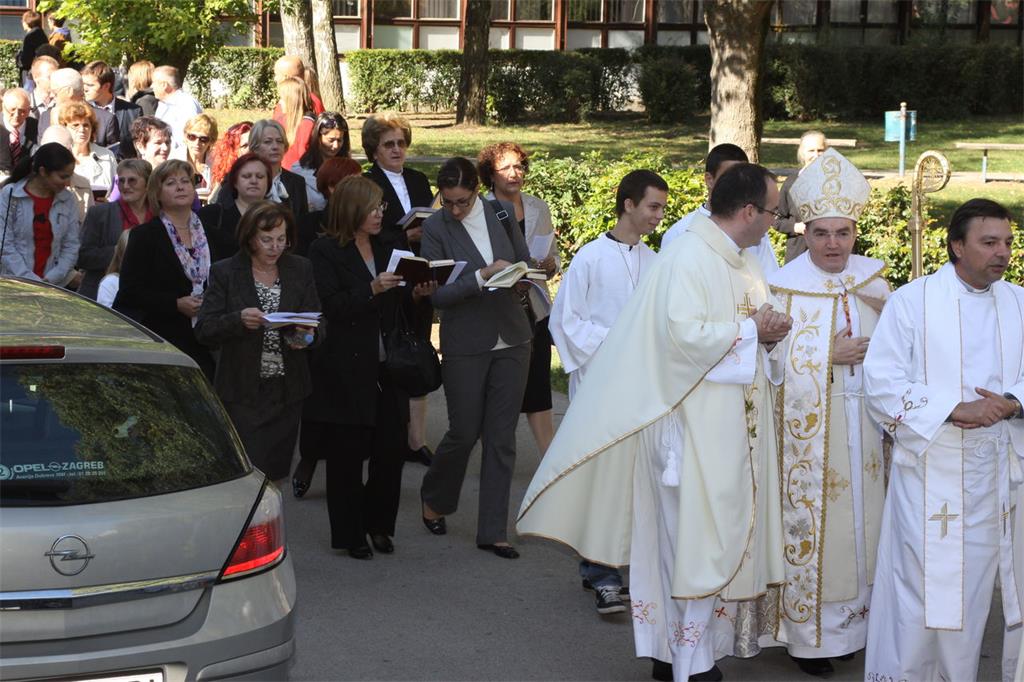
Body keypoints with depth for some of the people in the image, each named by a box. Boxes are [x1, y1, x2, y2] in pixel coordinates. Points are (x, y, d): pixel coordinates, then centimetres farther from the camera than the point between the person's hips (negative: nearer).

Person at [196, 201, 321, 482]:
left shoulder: (301, 269, 8)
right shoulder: (225, 272, 0)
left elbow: (319, 324, 8)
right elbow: (203, 330, -5)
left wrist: (308, 335, -16)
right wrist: (239, 320, -23)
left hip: (287, 393, 3)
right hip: (243, 393, -3)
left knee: (277, 471, 5)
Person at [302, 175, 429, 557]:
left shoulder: (384, 249, 14)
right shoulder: (325, 252, -6)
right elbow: (332, 308, -15)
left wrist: (414, 294, 1)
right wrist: (373, 289, -25)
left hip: (386, 366, 6)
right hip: (346, 368, -6)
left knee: (390, 448, 3)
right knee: (347, 455, 2)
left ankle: (379, 524, 21)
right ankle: (350, 535, 14)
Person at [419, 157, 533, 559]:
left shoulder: (501, 212, 2)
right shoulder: (436, 228, -9)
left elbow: (526, 262, 13)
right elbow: (437, 295, -13)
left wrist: (522, 281, -9)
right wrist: (482, 277, -23)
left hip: (511, 340, 3)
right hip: (466, 344, -3)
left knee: (502, 437, 5)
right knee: (464, 433, 4)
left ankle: (492, 532, 12)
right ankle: (434, 499, 34)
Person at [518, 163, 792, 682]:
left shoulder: (744, 263, 13)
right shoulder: (687, 257, -15)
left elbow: (756, 331, 21)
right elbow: (683, 333, -26)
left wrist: (769, 332, -2)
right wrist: (750, 330, -15)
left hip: (735, 425, 9)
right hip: (694, 427, -9)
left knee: (718, 537, 12)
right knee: (695, 544, -3)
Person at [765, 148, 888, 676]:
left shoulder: (873, 278, 5)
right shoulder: (784, 287, -11)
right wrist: (829, 356, -18)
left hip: (865, 430, 5)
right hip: (810, 432, -5)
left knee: (863, 519, 10)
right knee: (813, 528, -1)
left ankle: (856, 622, 23)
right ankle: (809, 633, 10)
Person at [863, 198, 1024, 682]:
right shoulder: (912, 302, -3)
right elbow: (882, 384, -9)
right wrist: (954, 410, -18)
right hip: (931, 468, -4)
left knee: (976, 582, 7)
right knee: (923, 585, -4)